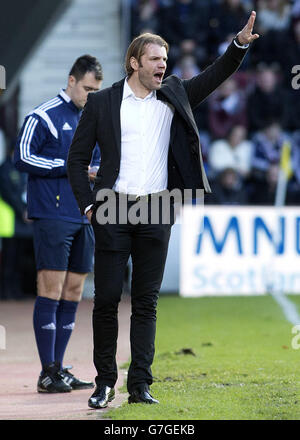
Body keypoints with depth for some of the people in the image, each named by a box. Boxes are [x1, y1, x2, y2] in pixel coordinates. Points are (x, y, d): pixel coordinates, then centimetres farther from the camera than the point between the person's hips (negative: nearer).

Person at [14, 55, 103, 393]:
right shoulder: (44, 116, -5)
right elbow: (22, 157, -12)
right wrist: (70, 167, -14)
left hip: (84, 219, 8)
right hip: (52, 216, -8)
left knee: (73, 293, 6)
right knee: (51, 289, -9)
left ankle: (58, 370, 11)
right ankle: (48, 373, -7)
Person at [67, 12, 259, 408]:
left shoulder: (173, 95, 12)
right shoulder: (102, 102, 4)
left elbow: (214, 76, 9)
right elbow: (77, 157, 6)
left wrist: (240, 44, -8)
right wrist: (88, 204, -3)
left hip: (156, 212, 2)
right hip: (113, 212, -2)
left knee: (147, 301, 3)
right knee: (107, 298, -1)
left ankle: (140, 384, 5)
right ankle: (105, 382, 9)